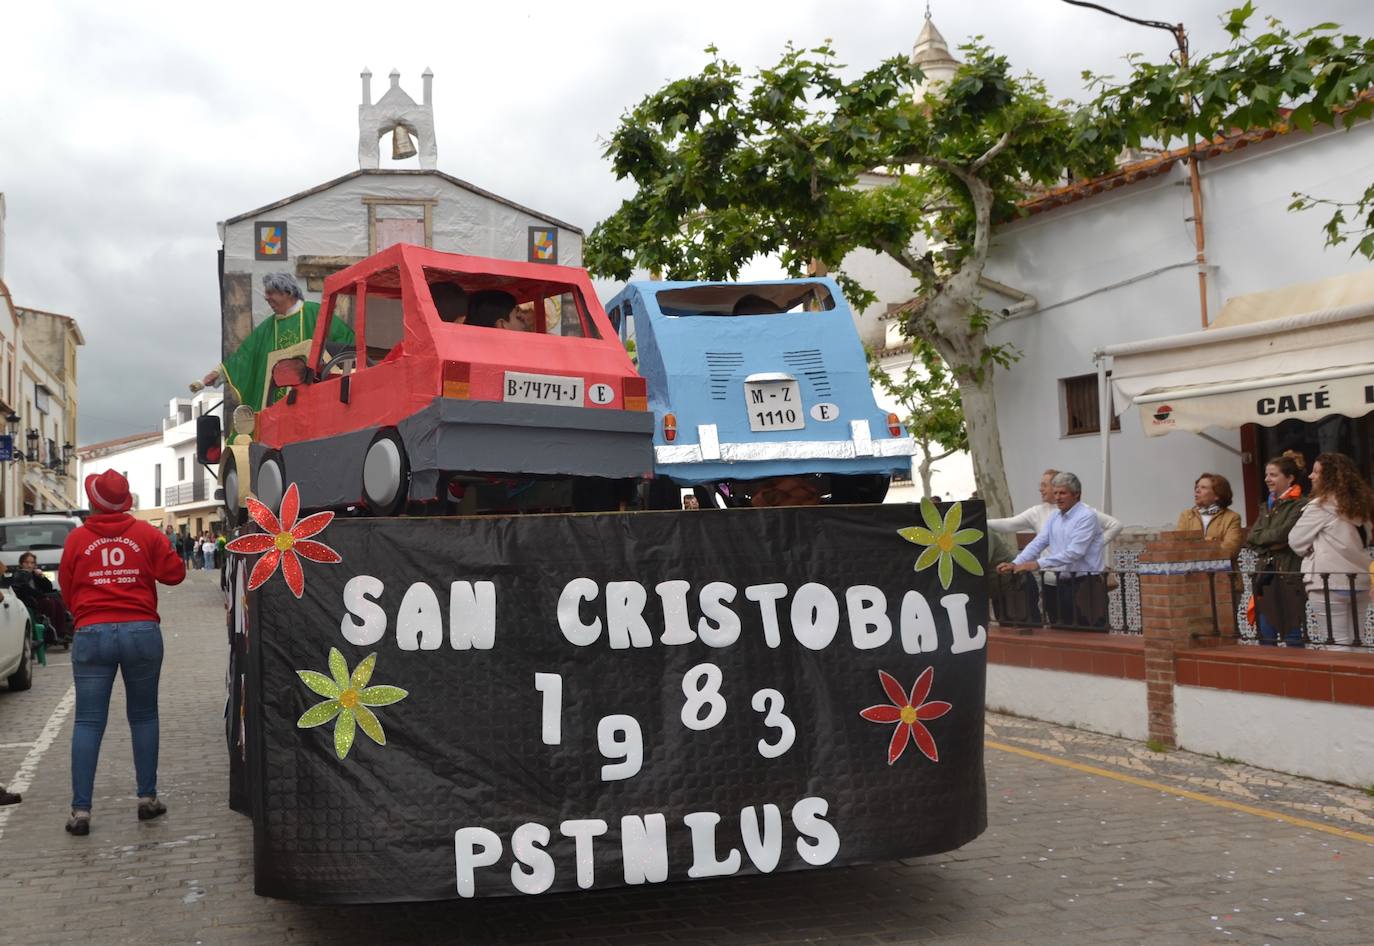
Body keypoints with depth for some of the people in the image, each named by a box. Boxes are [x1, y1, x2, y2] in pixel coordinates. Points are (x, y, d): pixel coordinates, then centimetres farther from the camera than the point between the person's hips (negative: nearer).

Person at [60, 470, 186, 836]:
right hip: (142, 631, 0)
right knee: (144, 716, 13)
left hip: (91, 634, 0)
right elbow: (175, 573, 3)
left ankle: (80, 809, 0)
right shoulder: (146, 534, 0)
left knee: (88, 722, 3)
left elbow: (66, 586, 10)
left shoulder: (77, 538, 2)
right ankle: (147, 798, 14)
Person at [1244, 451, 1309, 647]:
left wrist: (1263, 536, -1)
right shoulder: (1268, 506, 17)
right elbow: (1251, 538, 6)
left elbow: (1282, 533, -18)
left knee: (1292, 635, -1)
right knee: (1265, 638, 8)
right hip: (1264, 575, 7)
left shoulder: (1300, 505, -8)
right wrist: (1274, 540, -8)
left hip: (1289, 575, -7)